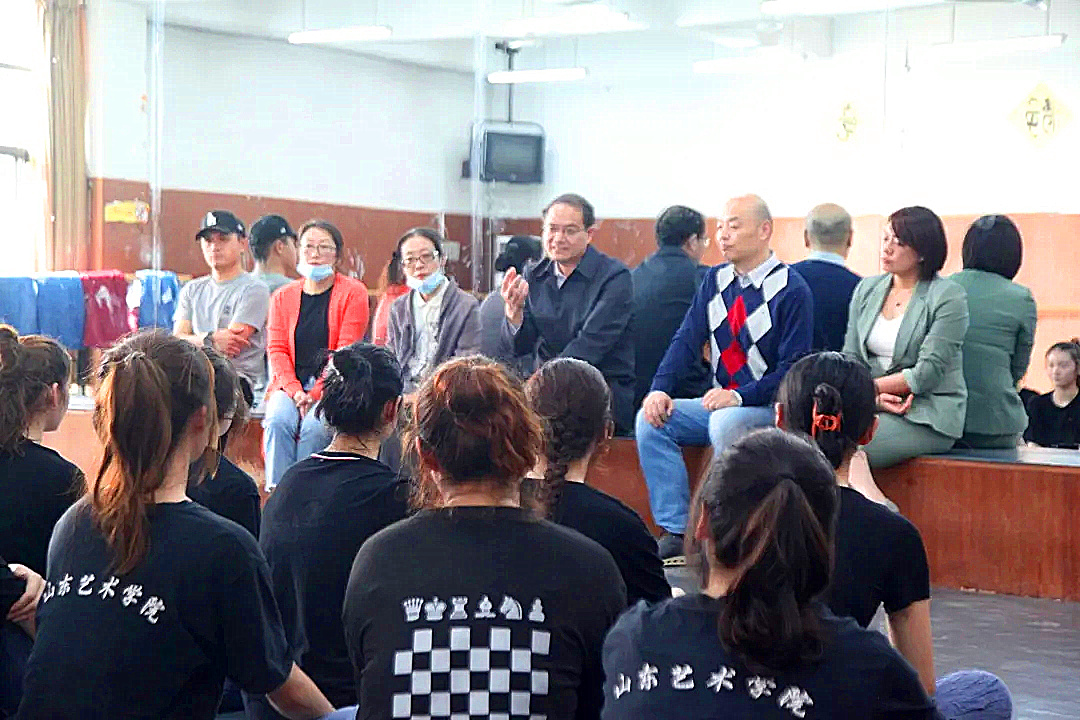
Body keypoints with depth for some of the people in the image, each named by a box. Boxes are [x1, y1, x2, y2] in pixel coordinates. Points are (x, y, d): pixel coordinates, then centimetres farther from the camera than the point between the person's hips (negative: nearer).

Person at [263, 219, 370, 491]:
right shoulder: (283, 296, 14)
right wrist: (295, 391, -11)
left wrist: (317, 393, -15)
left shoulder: (353, 293, 2)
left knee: (314, 426, -31)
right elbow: (277, 349, 6)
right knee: (278, 420, -27)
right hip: (290, 385, 3)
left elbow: (346, 352, -6)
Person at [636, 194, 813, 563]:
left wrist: (739, 396, -26)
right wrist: (660, 389, -13)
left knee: (725, 423, -36)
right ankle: (676, 533, -14)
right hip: (719, 402, 7)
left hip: (769, 409, -7)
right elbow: (687, 340, 4)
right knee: (651, 419, -13)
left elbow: (793, 369, -15)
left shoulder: (791, 290, -9)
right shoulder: (716, 281, 10)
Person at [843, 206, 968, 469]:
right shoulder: (866, 289, 14)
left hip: (929, 416, -5)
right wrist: (875, 397, -10)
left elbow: (929, 373, -10)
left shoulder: (948, 297, -4)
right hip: (872, 407, 5)